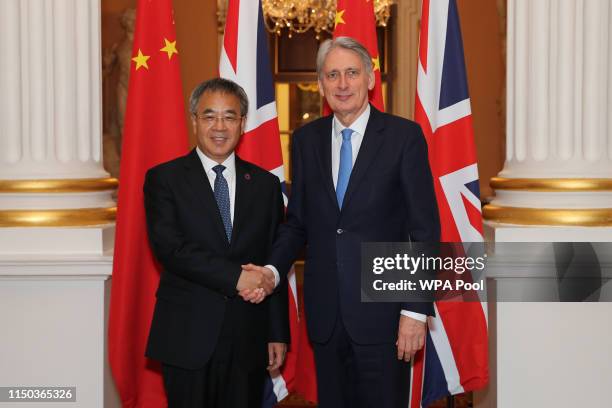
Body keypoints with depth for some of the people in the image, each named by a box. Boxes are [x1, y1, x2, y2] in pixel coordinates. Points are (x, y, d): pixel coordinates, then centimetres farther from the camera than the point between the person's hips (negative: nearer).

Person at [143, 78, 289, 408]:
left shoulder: (266, 184, 10)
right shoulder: (164, 179, 1)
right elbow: (168, 246, -13)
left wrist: (278, 334, 6)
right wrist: (235, 277, -20)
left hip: (248, 340, 2)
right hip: (187, 337, -2)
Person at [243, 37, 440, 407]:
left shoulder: (403, 136, -5)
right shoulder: (306, 140, 8)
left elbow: (425, 229, -6)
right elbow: (297, 222, 13)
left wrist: (416, 311, -11)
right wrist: (273, 270, -6)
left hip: (382, 312, -4)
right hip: (325, 315, 4)